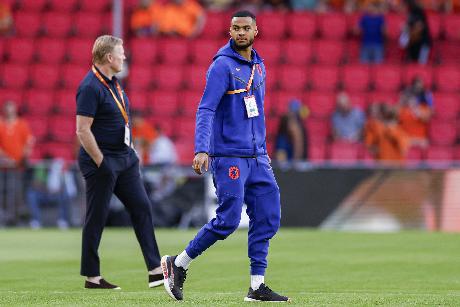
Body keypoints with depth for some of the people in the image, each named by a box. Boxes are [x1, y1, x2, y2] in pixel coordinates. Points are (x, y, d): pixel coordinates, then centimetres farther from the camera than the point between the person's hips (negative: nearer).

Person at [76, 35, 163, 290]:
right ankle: (92, 277, 7)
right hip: (102, 162, -9)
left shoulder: (112, 82, 12)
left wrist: (130, 151, 19)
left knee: (142, 207, 5)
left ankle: (155, 269, 7)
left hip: (124, 157, 9)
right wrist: (101, 163, -21)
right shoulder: (90, 87, -18)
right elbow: (83, 130, -21)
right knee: (97, 218, -1)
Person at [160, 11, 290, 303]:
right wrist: (202, 150, -29)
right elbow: (206, 110, -18)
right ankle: (177, 264, 7)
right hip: (229, 156, -8)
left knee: (268, 219, 1)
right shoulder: (222, 65, -10)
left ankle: (258, 286, 6)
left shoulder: (259, 66, 15)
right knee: (228, 220, -10)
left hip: (257, 158, 8)